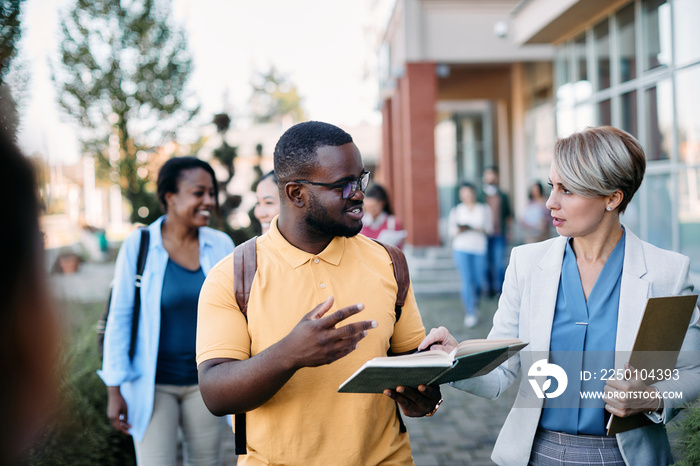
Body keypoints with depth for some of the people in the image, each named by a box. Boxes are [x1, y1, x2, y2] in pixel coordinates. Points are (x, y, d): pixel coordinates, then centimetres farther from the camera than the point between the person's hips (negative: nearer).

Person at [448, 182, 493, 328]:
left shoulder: (484, 209, 9)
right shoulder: (456, 210, 7)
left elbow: (489, 228, 6)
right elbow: (452, 231, 6)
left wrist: (477, 229, -12)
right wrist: (459, 230, -15)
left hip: (479, 248, 1)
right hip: (461, 248, -1)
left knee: (479, 281, 2)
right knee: (466, 280, -10)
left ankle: (474, 301, 34)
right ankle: (470, 313, -5)